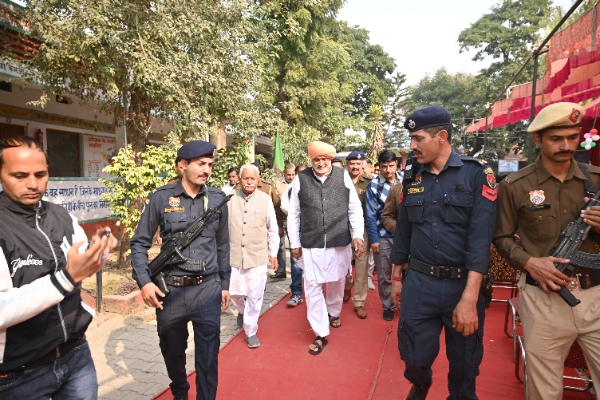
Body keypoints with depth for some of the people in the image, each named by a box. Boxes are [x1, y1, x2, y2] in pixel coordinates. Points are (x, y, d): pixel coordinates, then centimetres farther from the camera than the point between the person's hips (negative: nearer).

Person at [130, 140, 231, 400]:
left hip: (208, 289, 0)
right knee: (172, 351, 20)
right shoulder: (161, 198, -4)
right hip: (170, 291, 0)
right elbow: (140, 243, 2)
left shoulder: (217, 199, 2)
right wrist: (144, 282, -9)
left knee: (208, 355, 6)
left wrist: (225, 284, 10)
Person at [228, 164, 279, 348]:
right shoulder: (230, 198, -2)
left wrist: (274, 253, 8)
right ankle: (242, 310, 48)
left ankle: (251, 331, 24)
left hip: (257, 256, -1)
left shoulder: (265, 200, -2)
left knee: (255, 296, 3)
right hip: (233, 255, 1)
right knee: (234, 292, 12)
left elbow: (273, 229, 7)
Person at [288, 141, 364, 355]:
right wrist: (294, 244, 4)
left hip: (339, 243, 1)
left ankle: (333, 312, 48)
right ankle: (321, 334, 18)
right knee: (312, 288, 1)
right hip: (311, 245, 0)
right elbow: (293, 214, 4)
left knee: (336, 282, 18)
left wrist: (358, 235, -1)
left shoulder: (343, 176, 0)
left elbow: (355, 209, 6)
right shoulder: (301, 179, -1)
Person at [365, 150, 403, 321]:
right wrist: (373, 239, -8)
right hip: (383, 236, -1)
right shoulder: (374, 185, -4)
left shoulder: (404, 180, 3)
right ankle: (388, 306, 27)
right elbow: (370, 215, -4)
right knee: (384, 275, 9)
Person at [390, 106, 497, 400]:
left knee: (464, 364, 14)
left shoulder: (476, 173, -8)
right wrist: (396, 278, 13)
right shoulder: (412, 180, 5)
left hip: (463, 284, -2)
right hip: (418, 284, 3)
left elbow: (480, 238, -16)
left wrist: (469, 298, -21)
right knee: (415, 357, 12)